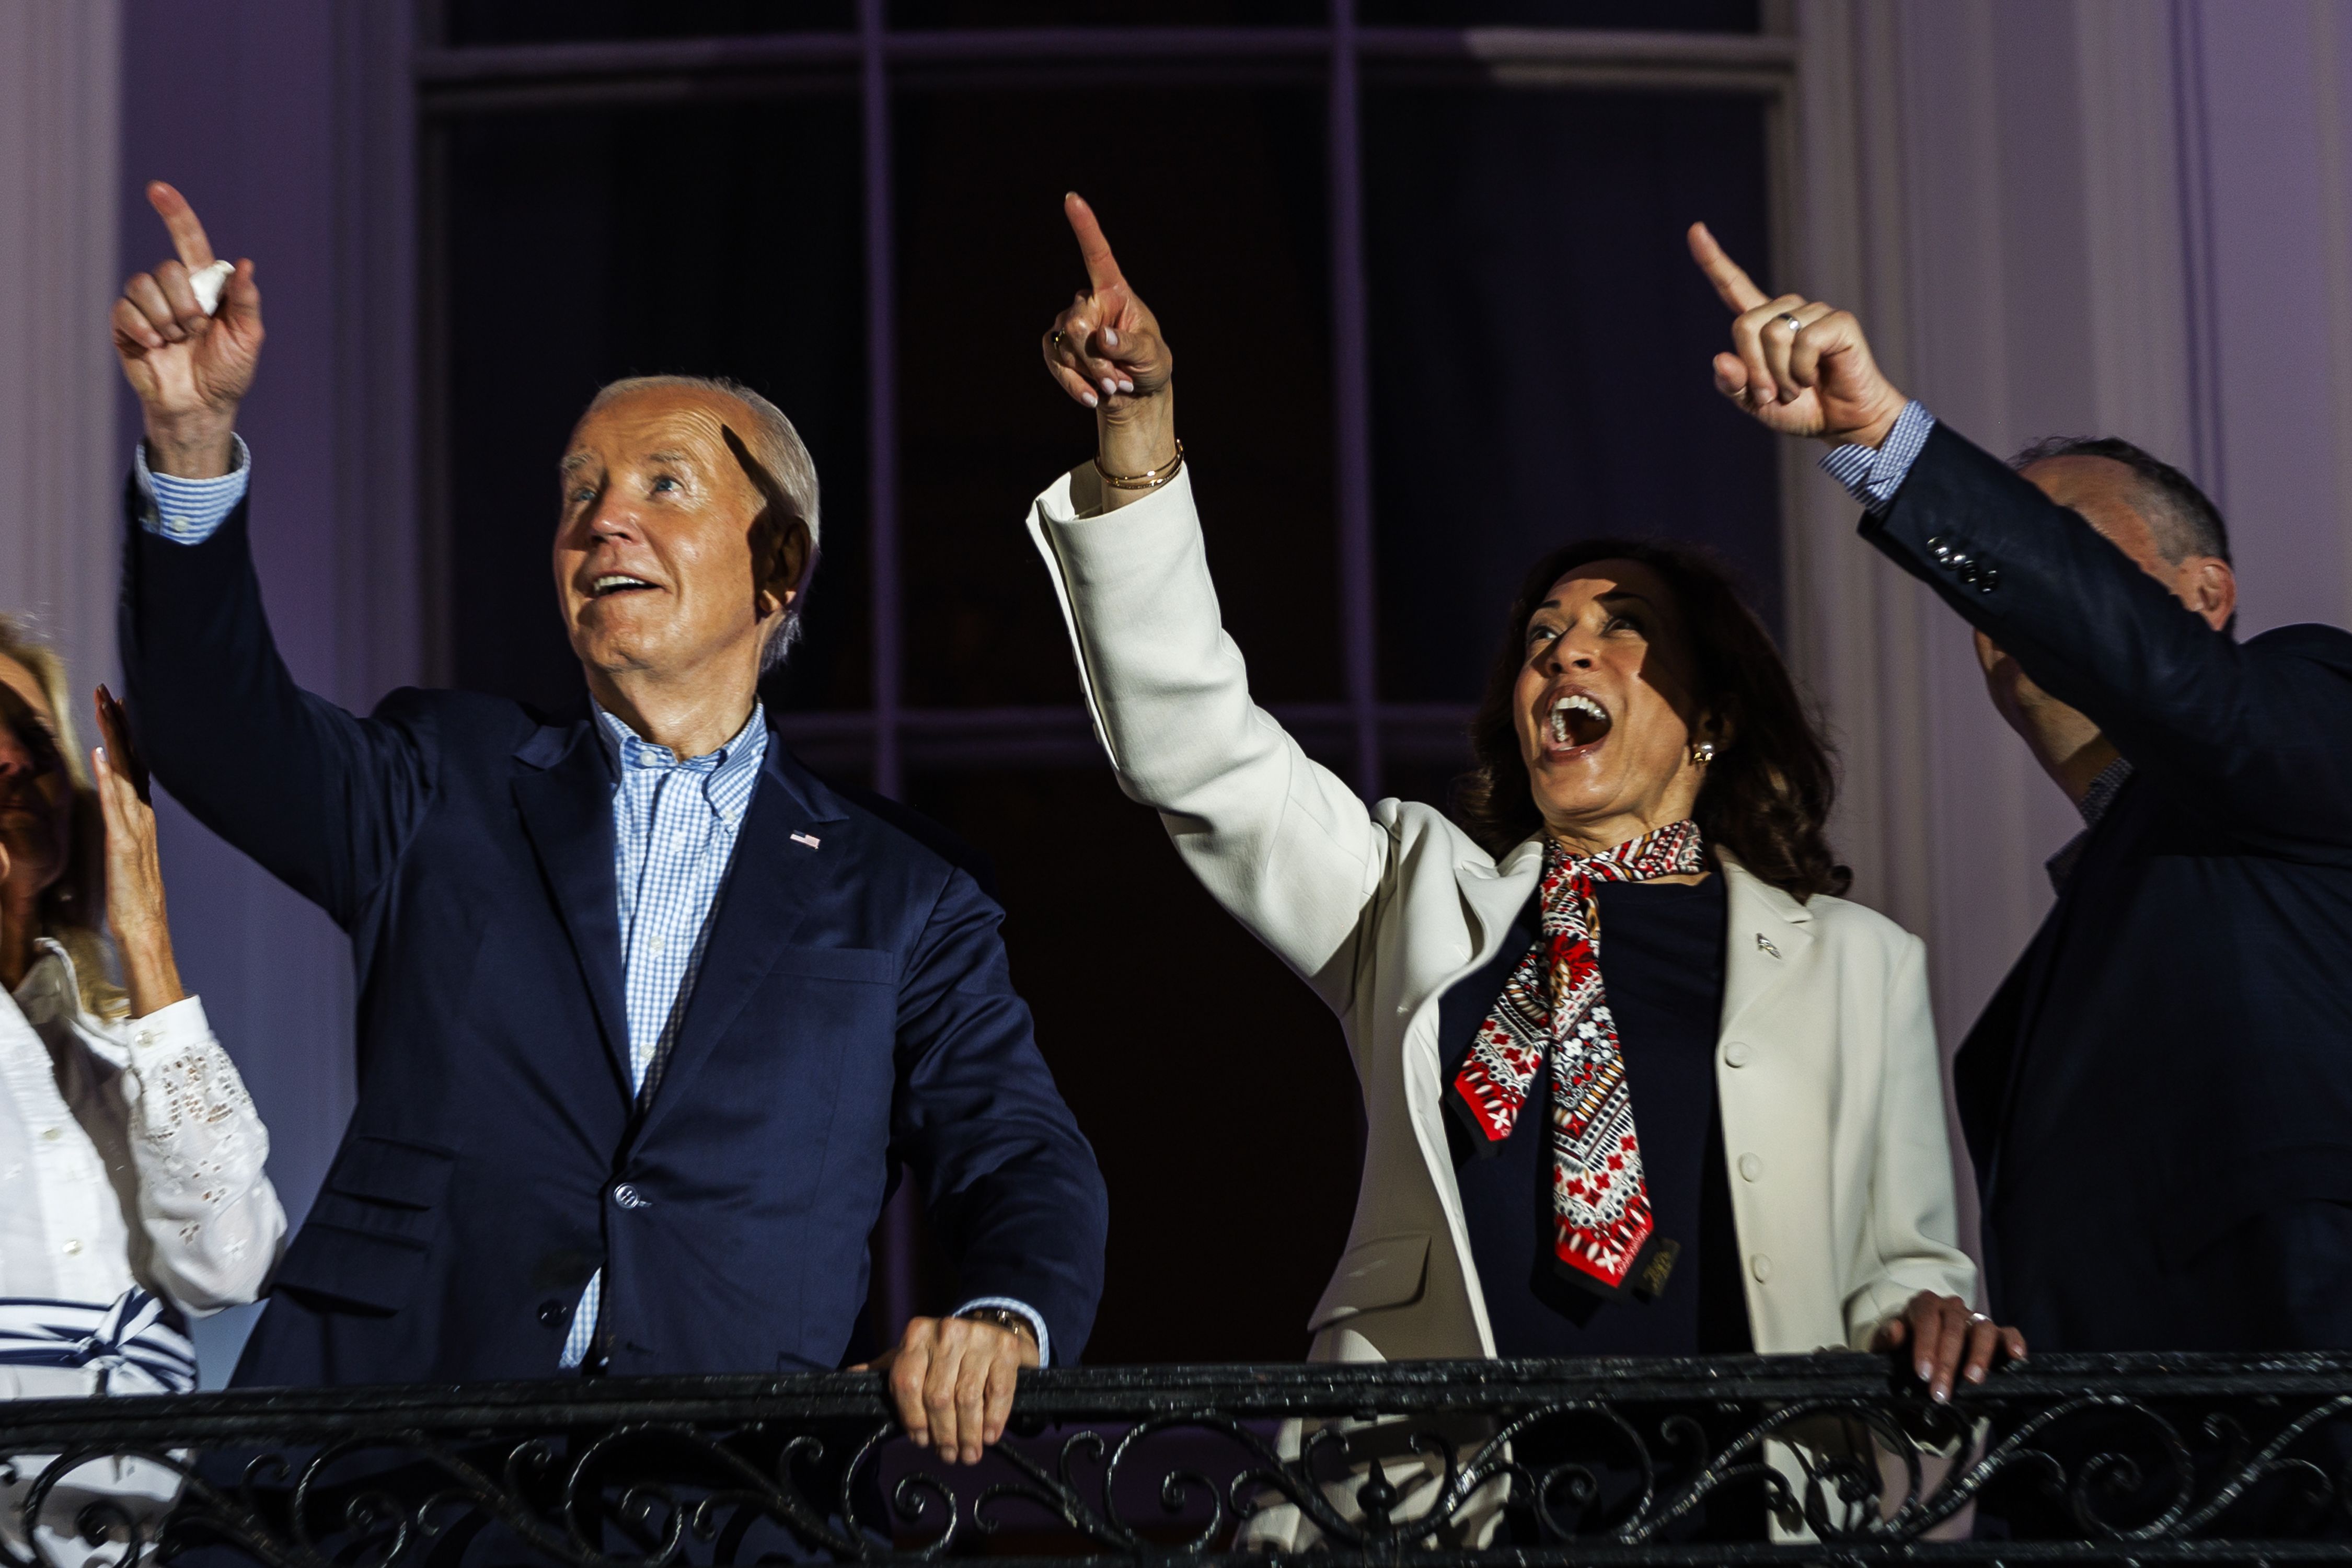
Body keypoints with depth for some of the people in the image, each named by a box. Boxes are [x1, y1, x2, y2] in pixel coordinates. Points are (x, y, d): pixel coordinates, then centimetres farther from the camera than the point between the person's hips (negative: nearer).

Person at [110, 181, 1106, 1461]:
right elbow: (218, 720, 2)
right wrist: (194, 435, -13)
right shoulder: (449, 791, 18)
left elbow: (1021, 1171, 7)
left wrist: (1002, 1321, -16)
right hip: (396, 1441, 0)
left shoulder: (904, 908, 15)